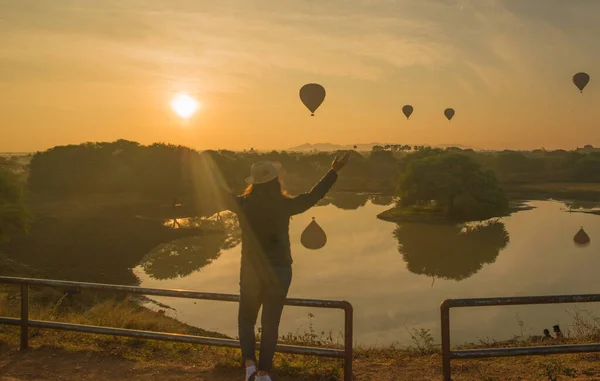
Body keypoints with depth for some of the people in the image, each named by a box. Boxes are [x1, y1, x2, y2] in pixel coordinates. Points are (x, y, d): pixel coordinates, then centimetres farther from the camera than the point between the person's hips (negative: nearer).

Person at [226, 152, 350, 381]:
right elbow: (312, 197, -3)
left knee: (246, 319, 19)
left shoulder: (244, 205, -10)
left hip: (251, 271, 1)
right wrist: (334, 171, 5)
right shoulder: (284, 205, -13)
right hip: (279, 272, -1)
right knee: (270, 324, 12)